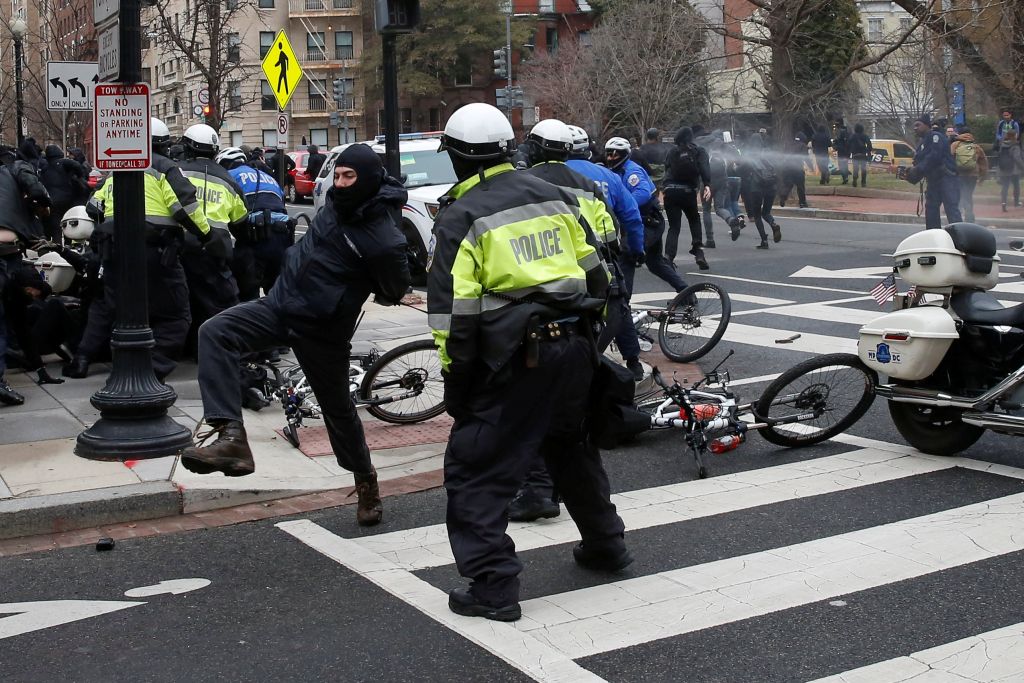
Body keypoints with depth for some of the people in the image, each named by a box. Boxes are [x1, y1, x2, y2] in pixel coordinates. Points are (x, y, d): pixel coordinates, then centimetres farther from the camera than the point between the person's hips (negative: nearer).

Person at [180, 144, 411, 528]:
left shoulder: (384, 239, -20)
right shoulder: (337, 202, 0)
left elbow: (394, 293, -7)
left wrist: (354, 287, -1)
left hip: (322, 330, -6)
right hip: (279, 304, 6)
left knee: (338, 408, 9)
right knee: (214, 333, -18)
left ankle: (365, 481, 35)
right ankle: (231, 436, -29)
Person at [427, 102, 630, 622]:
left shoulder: (461, 218, -7)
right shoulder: (553, 196, 11)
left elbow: (454, 311, -12)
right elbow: (595, 274, 15)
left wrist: (454, 378, -3)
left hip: (514, 359, -7)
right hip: (574, 348, 7)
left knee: (475, 468, 2)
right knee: (571, 448, 27)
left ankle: (492, 587, -2)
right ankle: (604, 544, 41)